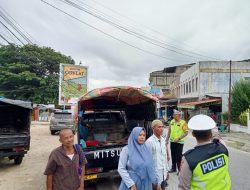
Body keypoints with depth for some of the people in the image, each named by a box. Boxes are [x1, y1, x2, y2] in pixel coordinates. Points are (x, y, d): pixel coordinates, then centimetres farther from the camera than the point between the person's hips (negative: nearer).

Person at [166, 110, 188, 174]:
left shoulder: (183, 123, -11)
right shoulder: (172, 122, 5)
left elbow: (186, 132, -14)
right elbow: (169, 131, 13)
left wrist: (178, 138, -20)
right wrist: (167, 140, 11)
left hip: (179, 142, -5)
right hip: (172, 141, 6)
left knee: (179, 156, 2)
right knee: (173, 155, 16)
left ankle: (180, 169, 16)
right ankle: (173, 168, 31)